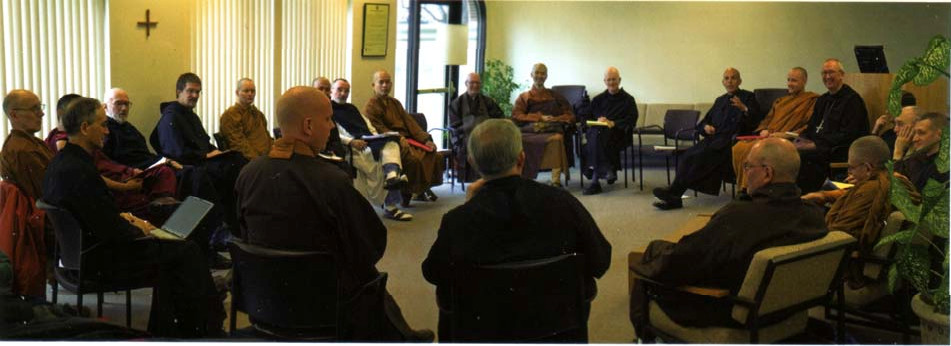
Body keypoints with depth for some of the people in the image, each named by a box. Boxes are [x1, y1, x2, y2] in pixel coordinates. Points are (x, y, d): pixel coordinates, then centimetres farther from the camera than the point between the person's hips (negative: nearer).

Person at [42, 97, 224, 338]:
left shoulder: (61, 161, 5)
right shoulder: (79, 171, -27)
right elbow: (112, 231, -24)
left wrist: (123, 217, 5)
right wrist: (138, 229, -6)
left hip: (80, 250, 10)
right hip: (98, 257, -10)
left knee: (170, 246, 18)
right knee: (186, 250, -4)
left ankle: (164, 327, 22)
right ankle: (207, 328, 10)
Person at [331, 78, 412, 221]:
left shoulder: (352, 108, 35)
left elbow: (369, 126, 31)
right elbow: (331, 134, -6)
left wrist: (377, 138, 8)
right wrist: (351, 142, -20)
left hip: (369, 142, 7)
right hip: (353, 149, -7)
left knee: (391, 144, -25)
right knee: (382, 167, -29)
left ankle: (392, 176, -45)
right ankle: (390, 206, -30)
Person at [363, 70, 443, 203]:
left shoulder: (395, 103, 23)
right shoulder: (370, 106, -1)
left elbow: (409, 122, 15)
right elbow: (379, 130, -11)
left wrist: (426, 139, 1)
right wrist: (399, 140, -24)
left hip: (406, 139, 7)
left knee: (433, 155, -12)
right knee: (414, 159, -31)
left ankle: (423, 189, -1)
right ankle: (407, 192, -15)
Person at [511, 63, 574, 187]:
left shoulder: (555, 96, 28)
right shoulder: (523, 97, 27)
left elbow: (570, 116, 18)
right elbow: (516, 116, 9)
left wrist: (555, 119, -3)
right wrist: (540, 117, -2)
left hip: (551, 130, 0)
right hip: (529, 131, 0)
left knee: (556, 139, -37)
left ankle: (556, 180, -43)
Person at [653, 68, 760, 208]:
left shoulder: (748, 97, 11)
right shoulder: (720, 100, 29)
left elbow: (754, 119, -5)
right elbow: (704, 121, 28)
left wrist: (744, 108, -25)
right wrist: (705, 127, 5)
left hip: (731, 140, -5)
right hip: (714, 138, 5)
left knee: (703, 155, -32)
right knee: (687, 155, -23)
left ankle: (674, 191, -36)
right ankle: (673, 197, -33)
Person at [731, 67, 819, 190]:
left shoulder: (812, 100, 7)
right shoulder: (780, 101, 30)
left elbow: (809, 127, -6)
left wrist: (786, 134, -16)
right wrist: (763, 130, 3)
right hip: (768, 137, 7)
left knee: (754, 149, -34)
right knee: (738, 147, -22)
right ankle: (743, 188, -18)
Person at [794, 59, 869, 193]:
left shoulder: (852, 100, -4)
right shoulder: (823, 100, 23)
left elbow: (848, 135, -13)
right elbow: (811, 126, 24)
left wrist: (816, 144, -17)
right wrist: (803, 138, -1)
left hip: (838, 150, -8)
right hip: (818, 146, 8)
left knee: (799, 154, -32)